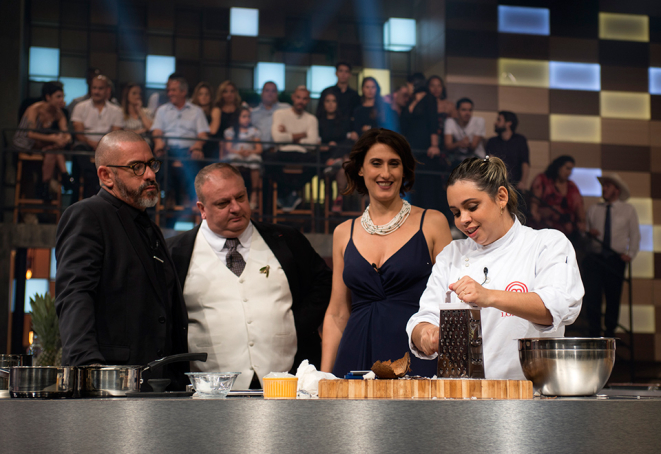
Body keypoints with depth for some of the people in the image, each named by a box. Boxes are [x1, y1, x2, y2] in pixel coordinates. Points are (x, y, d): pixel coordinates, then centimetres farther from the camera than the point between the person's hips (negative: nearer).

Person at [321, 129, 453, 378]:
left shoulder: (432, 223, 3)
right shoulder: (344, 233, 12)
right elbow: (337, 313, 14)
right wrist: (324, 376, 6)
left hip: (415, 356, -2)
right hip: (357, 355, 2)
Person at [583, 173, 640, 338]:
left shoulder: (628, 210, 12)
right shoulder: (593, 210, 15)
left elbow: (634, 234, 11)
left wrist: (630, 254, -2)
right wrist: (588, 233, -7)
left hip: (616, 259, -1)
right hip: (595, 257, 1)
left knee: (614, 297, -1)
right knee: (592, 295, -10)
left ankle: (610, 334, 10)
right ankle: (594, 333, -3)